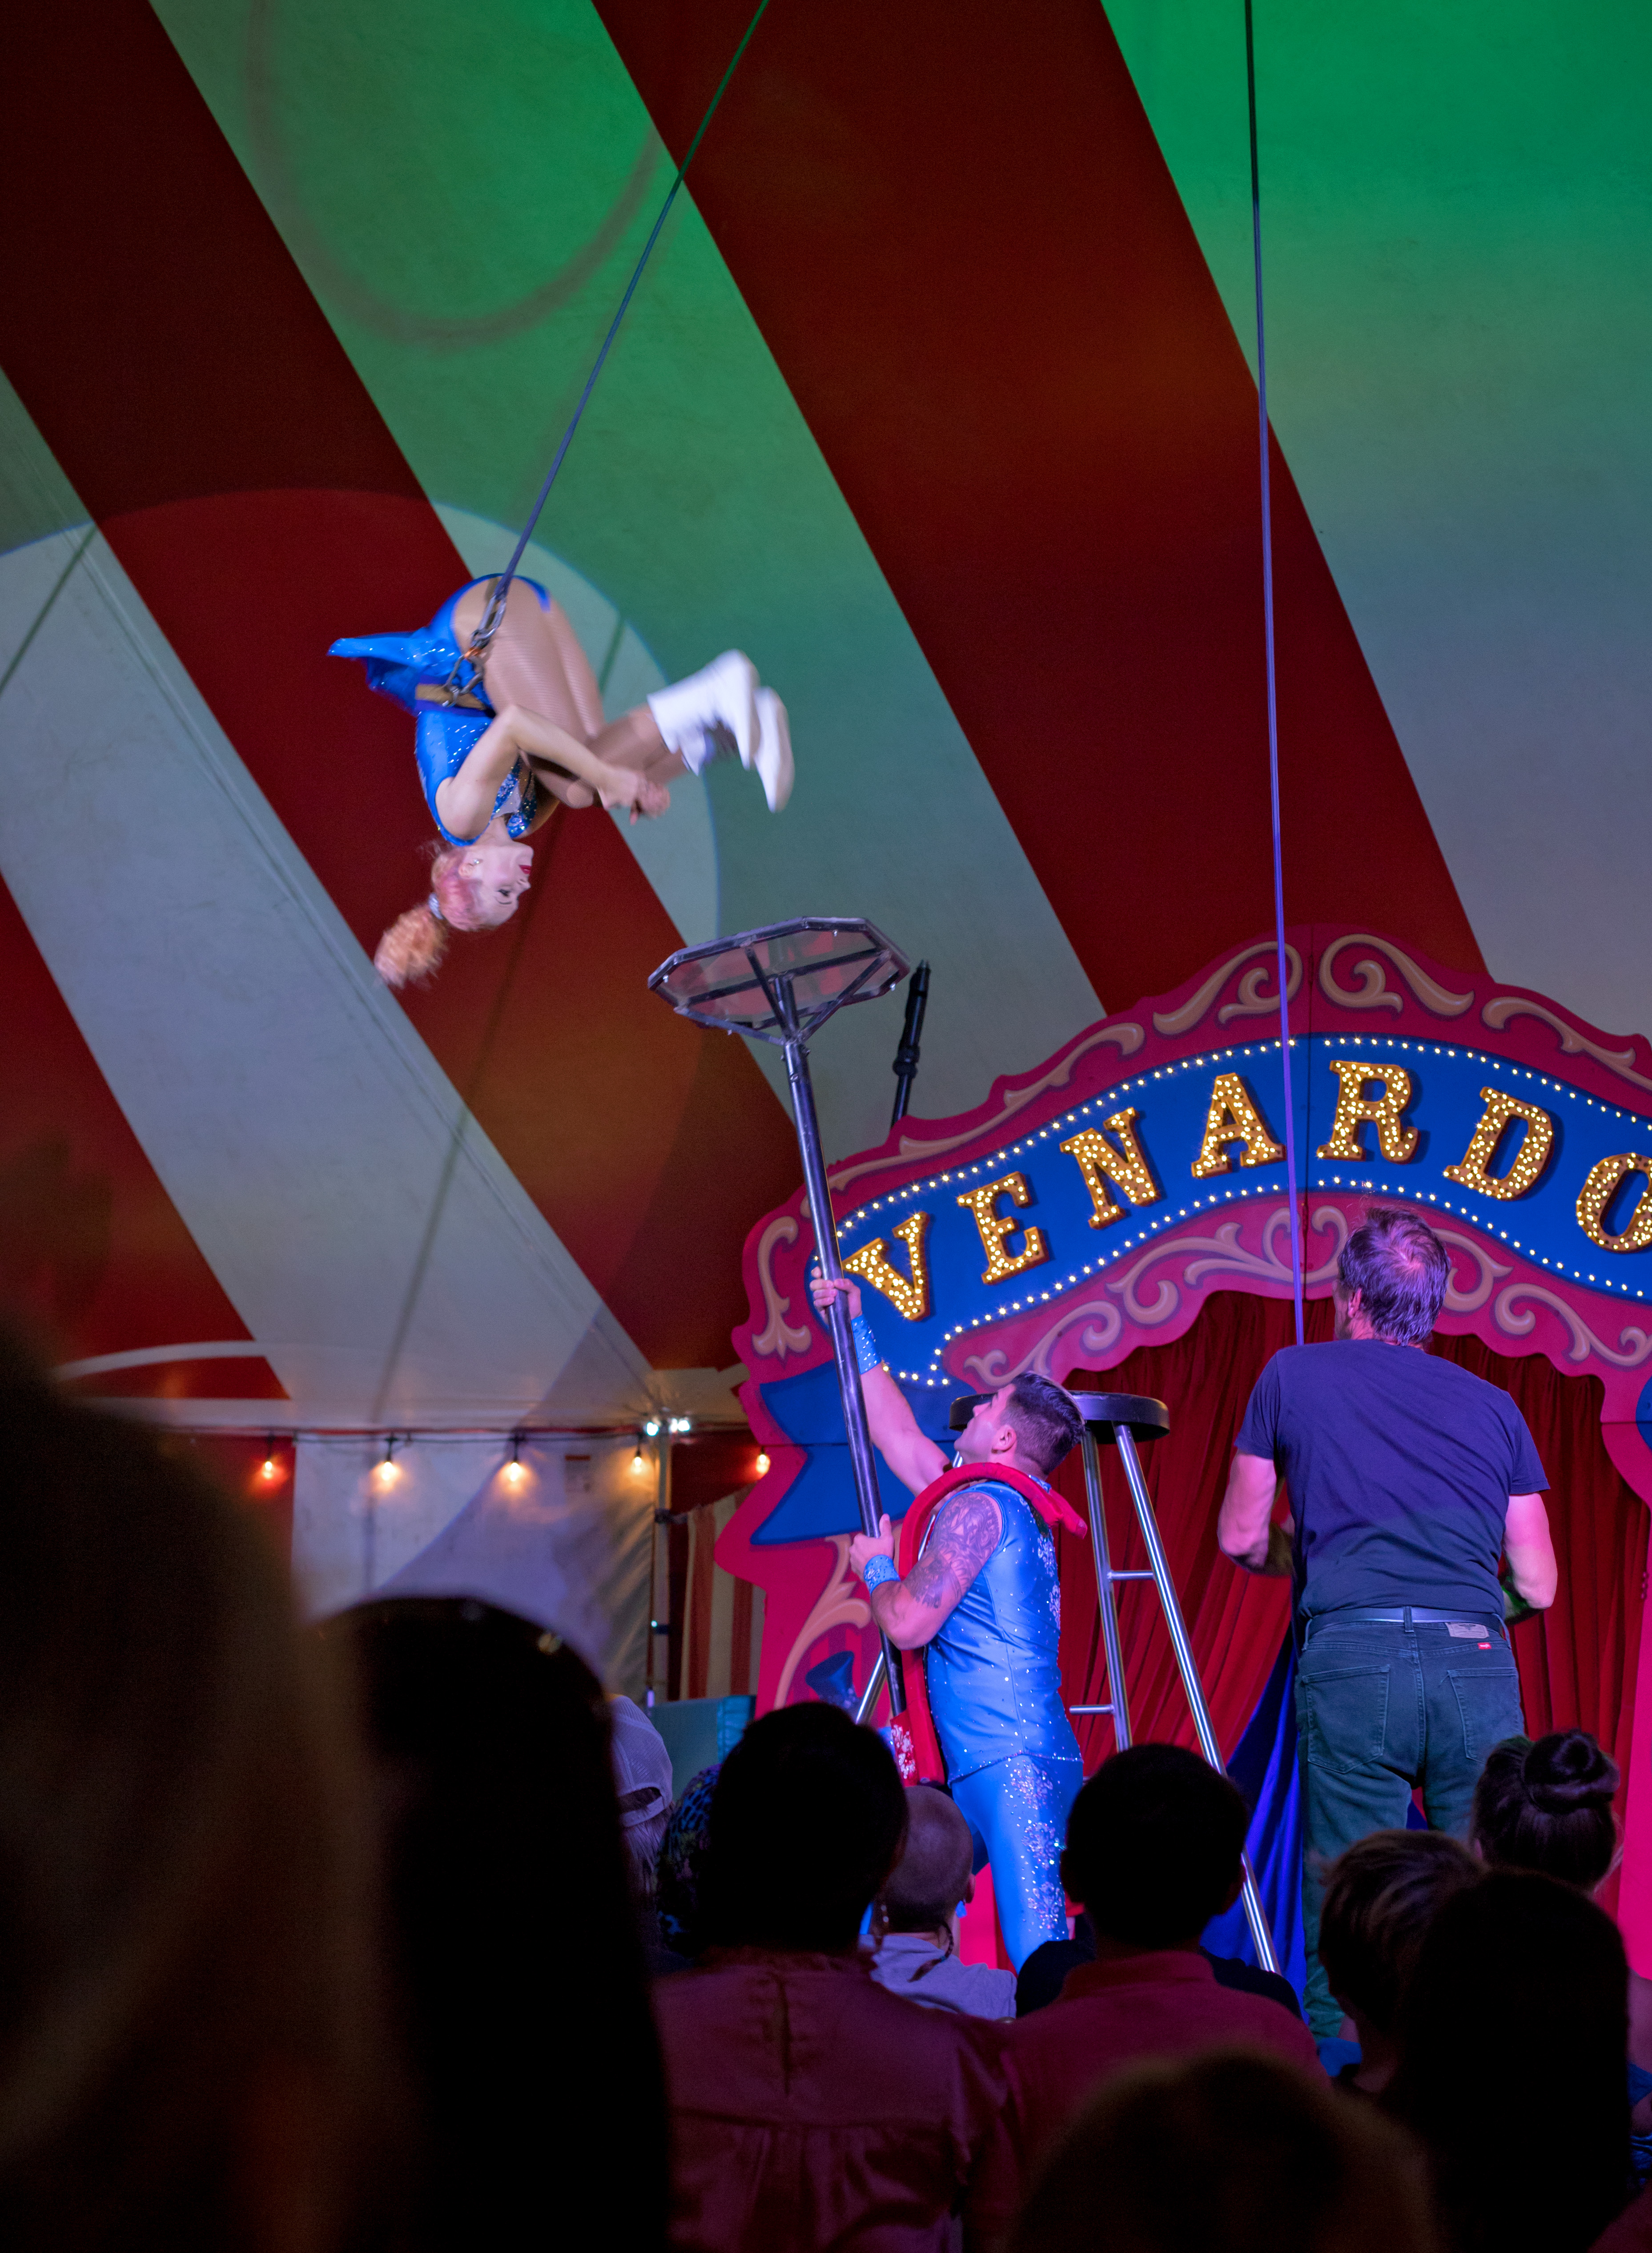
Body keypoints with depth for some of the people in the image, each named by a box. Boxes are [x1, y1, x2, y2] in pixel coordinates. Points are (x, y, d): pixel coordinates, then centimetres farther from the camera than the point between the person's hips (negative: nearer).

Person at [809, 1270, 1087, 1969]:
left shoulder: (978, 1505, -9)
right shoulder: (1015, 1506, 20)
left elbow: (907, 1623, -14)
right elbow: (901, 1439, 32)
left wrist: (875, 1568, 7)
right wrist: (858, 1331, 36)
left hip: (1011, 1761, -10)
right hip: (983, 1763, 10)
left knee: (1040, 1950, -18)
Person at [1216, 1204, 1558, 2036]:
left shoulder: (1295, 1375, 13)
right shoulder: (1494, 1406, 17)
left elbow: (1241, 1539, 18)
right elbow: (1538, 1585, 17)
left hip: (1352, 1661, -2)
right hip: (1480, 1665, 2)